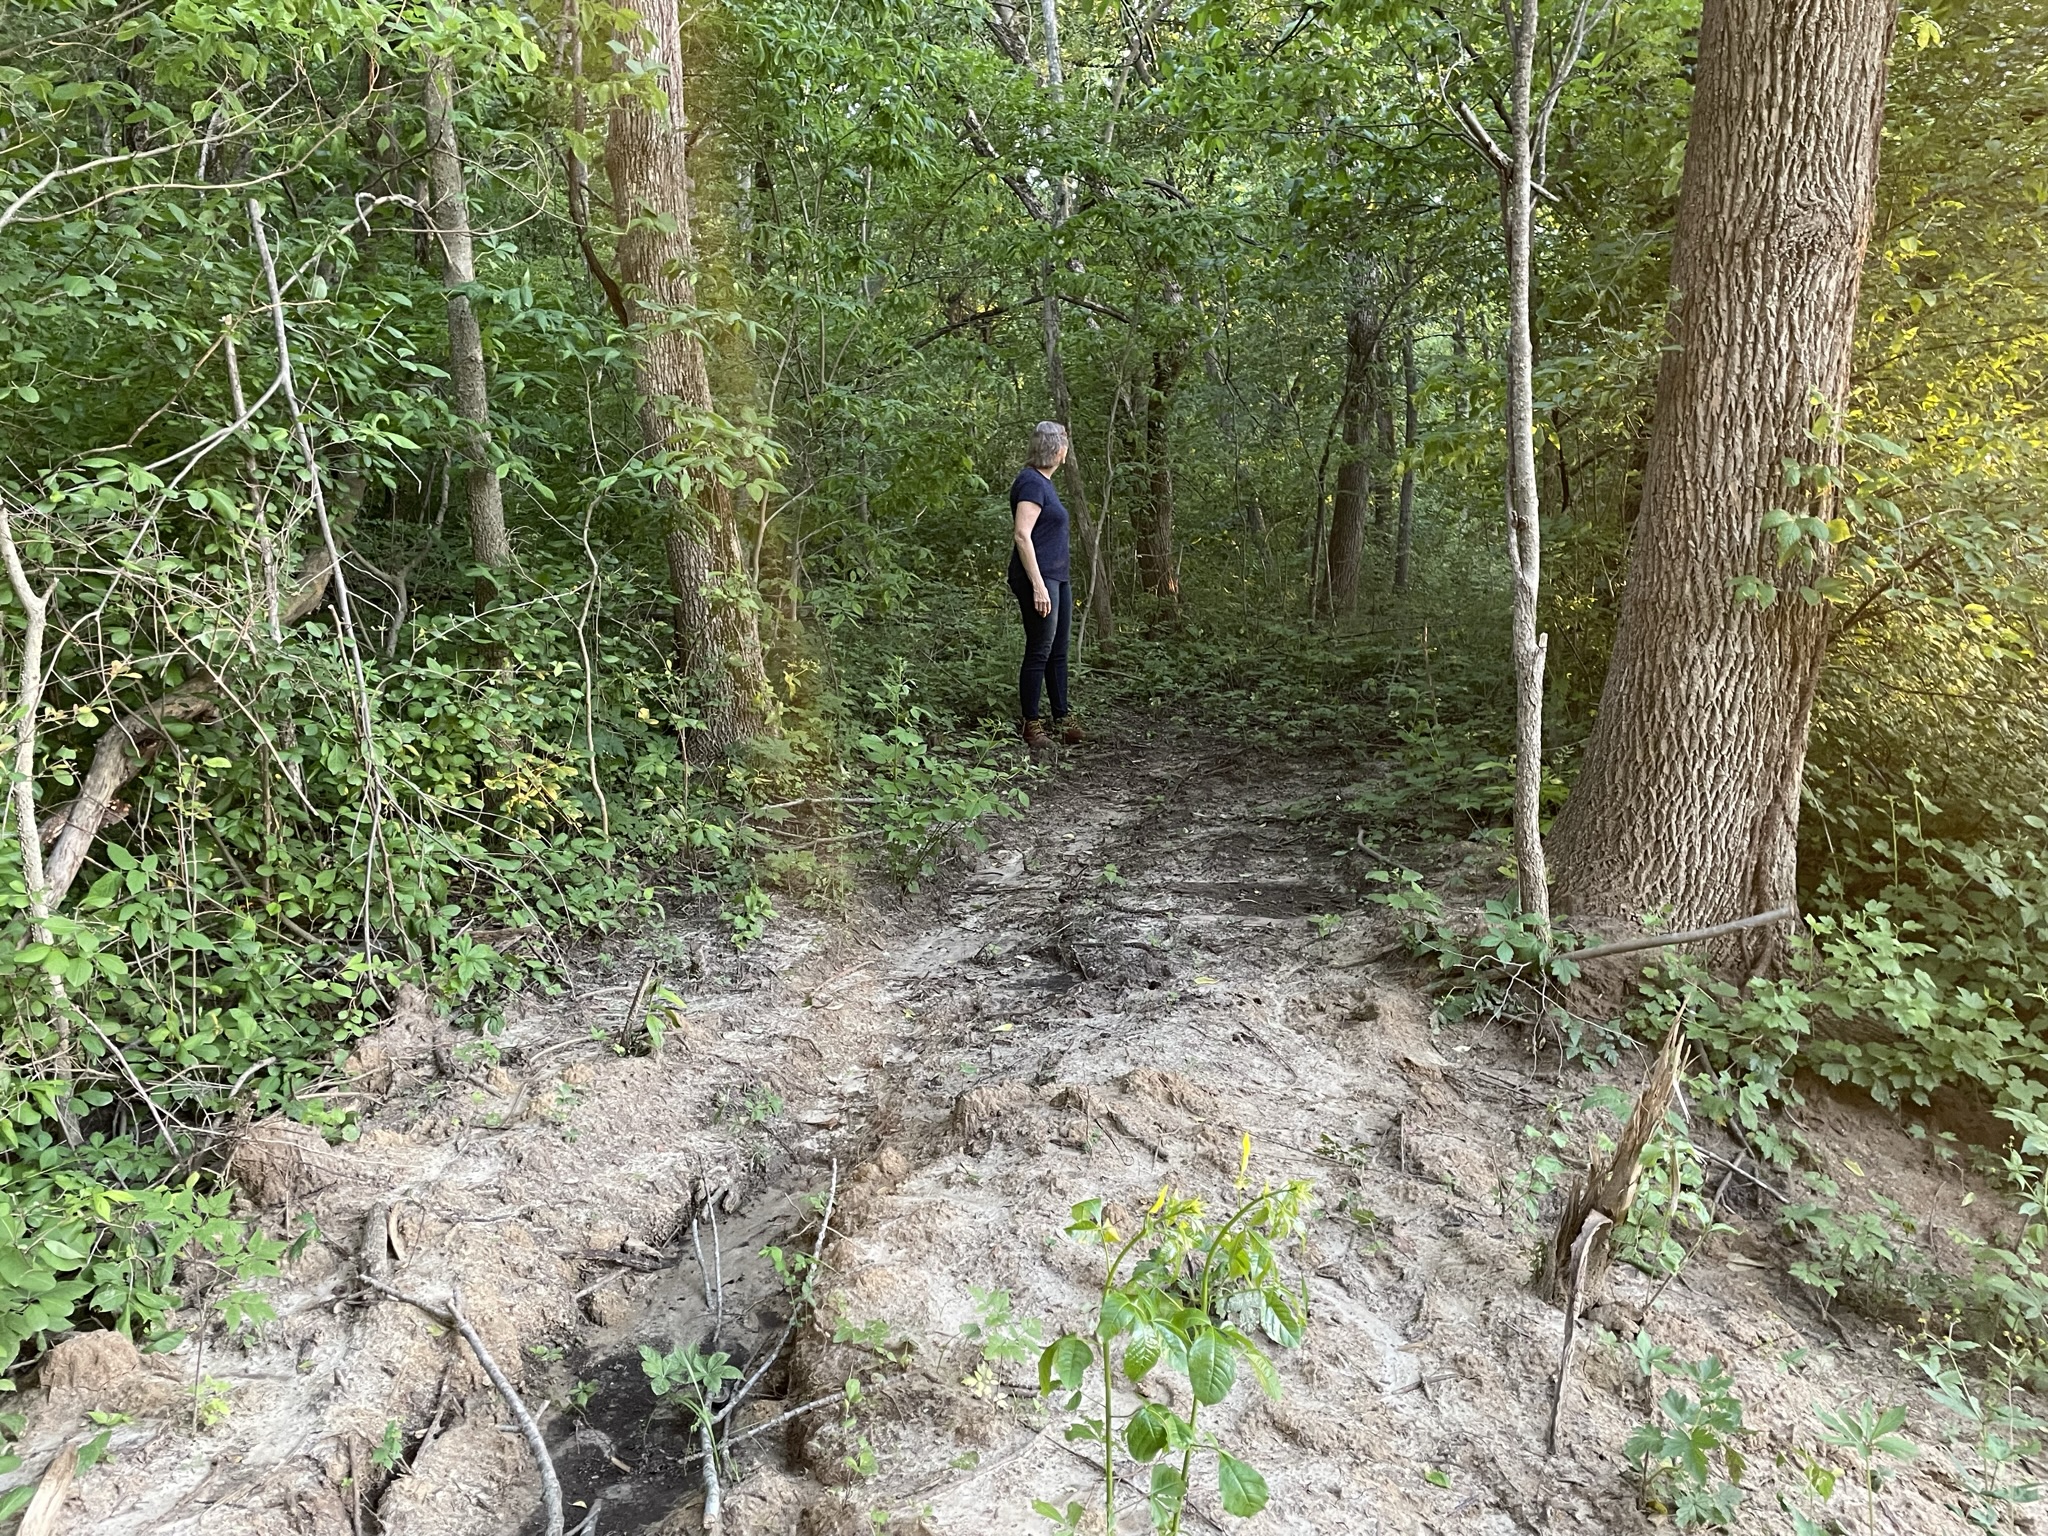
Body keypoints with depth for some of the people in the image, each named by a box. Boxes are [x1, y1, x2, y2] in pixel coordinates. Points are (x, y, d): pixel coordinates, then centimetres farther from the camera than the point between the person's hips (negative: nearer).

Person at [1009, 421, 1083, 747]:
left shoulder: (1042, 482, 16)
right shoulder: (1031, 482, -13)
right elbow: (1022, 535, -20)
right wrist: (1038, 586, -24)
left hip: (1057, 576, 10)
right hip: (1038, 577, -10)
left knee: (1058, 652, 12)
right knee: (1039, 652, -5)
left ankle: (1062, 719, 18)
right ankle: (1029, 725, 3)